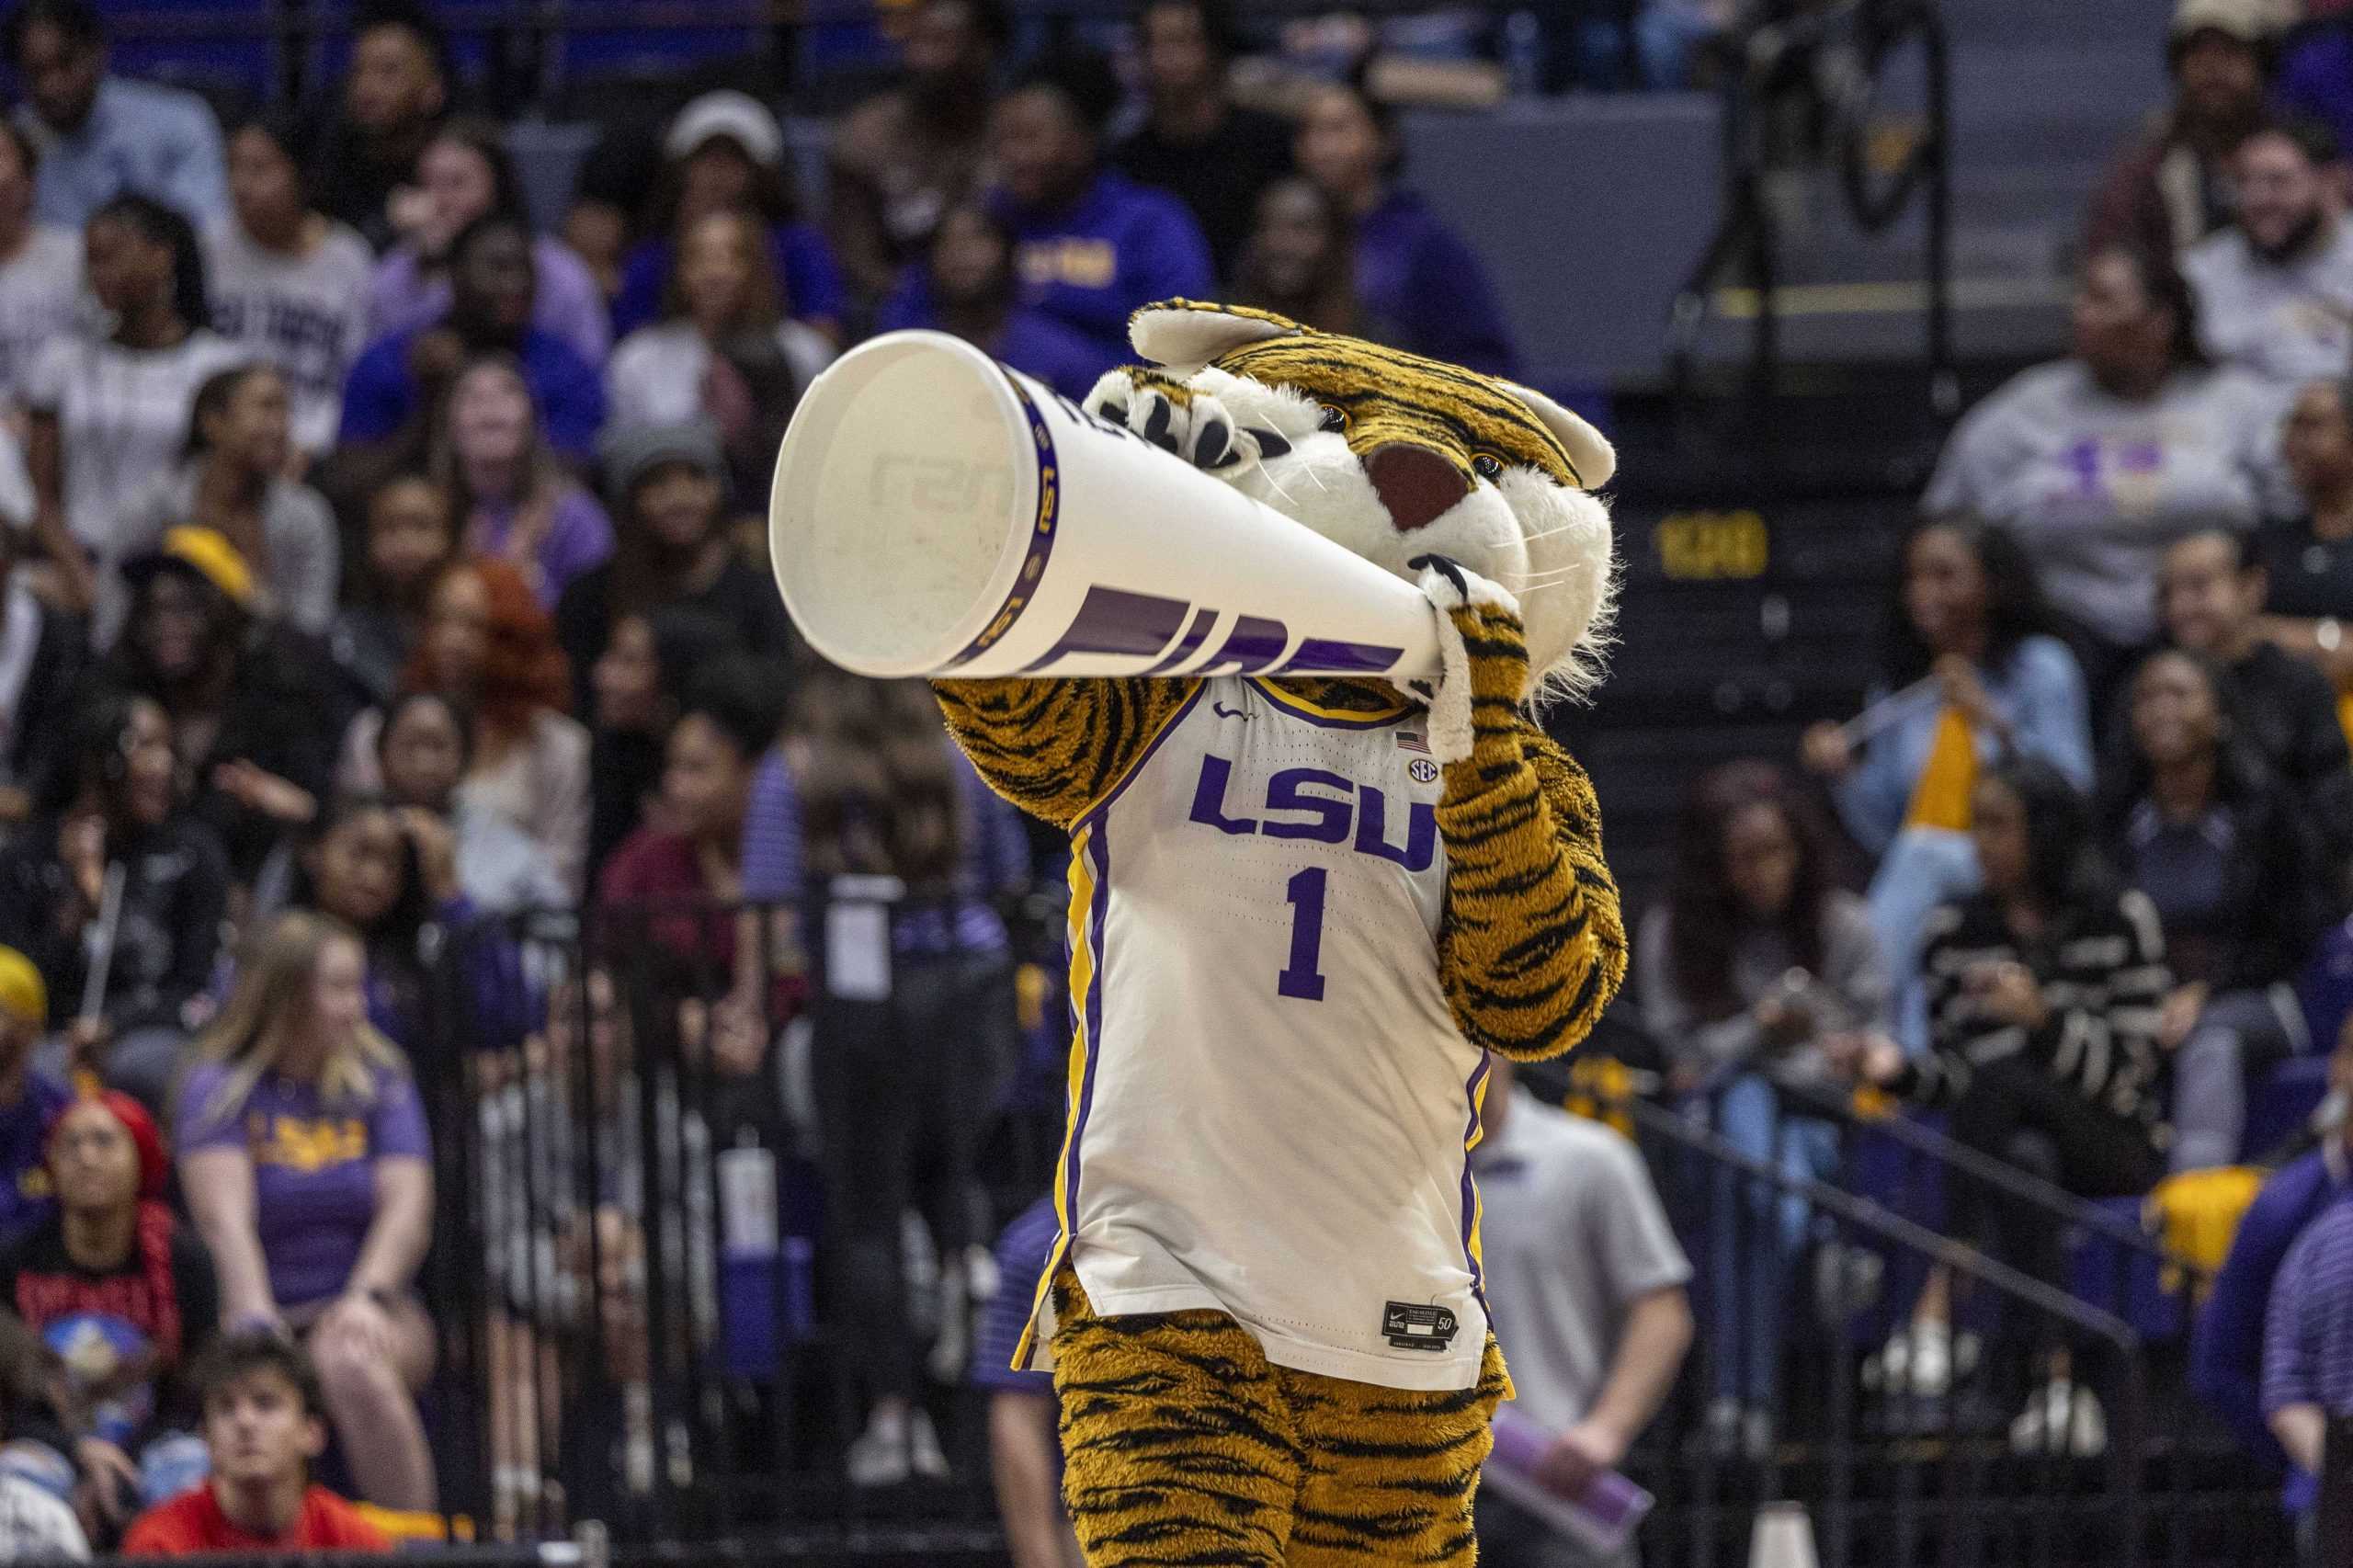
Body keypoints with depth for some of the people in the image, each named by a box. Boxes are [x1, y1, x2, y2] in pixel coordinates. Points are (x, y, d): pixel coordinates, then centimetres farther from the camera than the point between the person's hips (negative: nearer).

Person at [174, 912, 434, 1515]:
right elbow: (225, 1216, -12)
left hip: (364, 1312, 1)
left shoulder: (380, 1079, 9)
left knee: (352, 1364, -35)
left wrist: (367, 1296, -22)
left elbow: (408, 1205, -3)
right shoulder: (221, 1087, 2)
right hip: (269, 1312, -1)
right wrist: (255, 1320, -29)